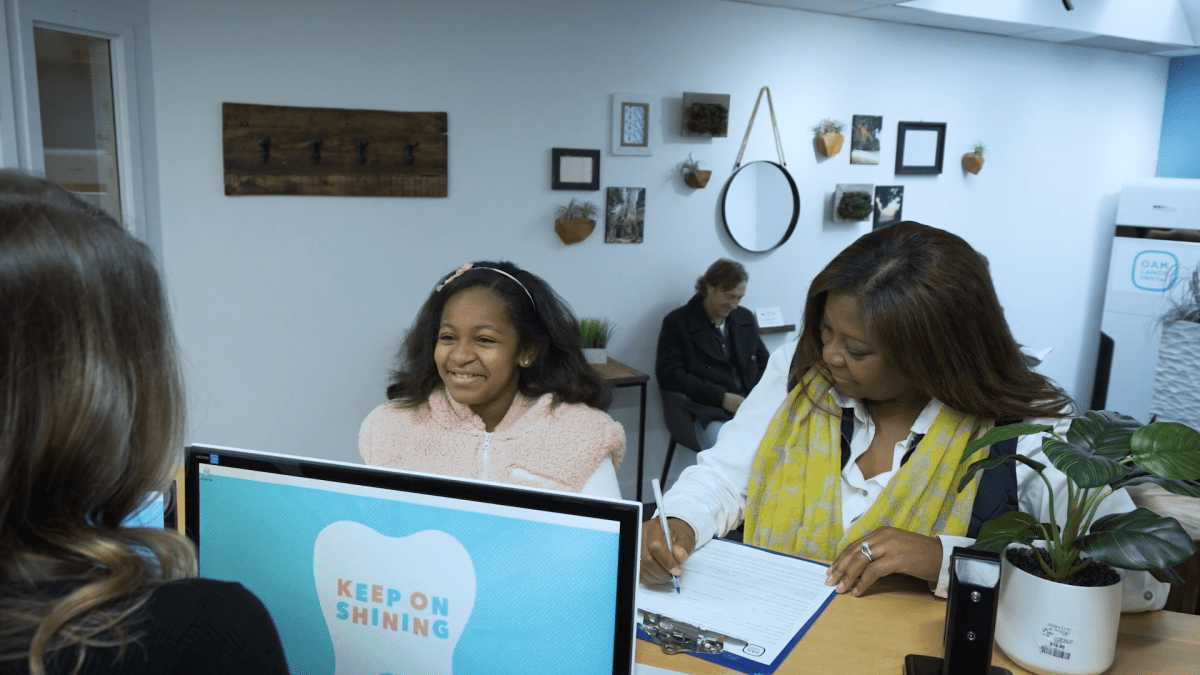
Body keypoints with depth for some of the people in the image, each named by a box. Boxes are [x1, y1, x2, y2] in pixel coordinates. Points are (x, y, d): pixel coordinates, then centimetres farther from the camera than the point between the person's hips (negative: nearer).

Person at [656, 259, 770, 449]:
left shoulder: (746, 318, 20)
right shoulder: (677, 323, 5)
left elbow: (764, 362, 25)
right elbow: (669, 374, -4)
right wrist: (721, 397, -11)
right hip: (711, 414, -4)